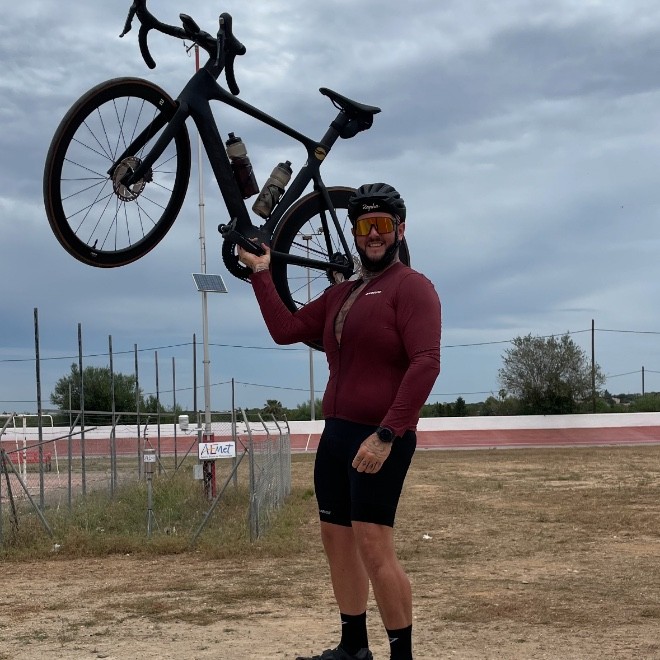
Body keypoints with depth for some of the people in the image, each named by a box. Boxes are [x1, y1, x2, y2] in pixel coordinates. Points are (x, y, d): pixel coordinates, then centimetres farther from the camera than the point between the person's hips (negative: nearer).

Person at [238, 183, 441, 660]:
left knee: (373, 545, -15)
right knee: (336, 539, 12)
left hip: (380, 439, -8)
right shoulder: (341, 295, 19)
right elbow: (285, 329, 16)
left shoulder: (411, 286, -6)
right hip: (336, 433, 8)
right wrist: (261, 272, 14)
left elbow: (426, 363, -17)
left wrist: (387, 434, -23)